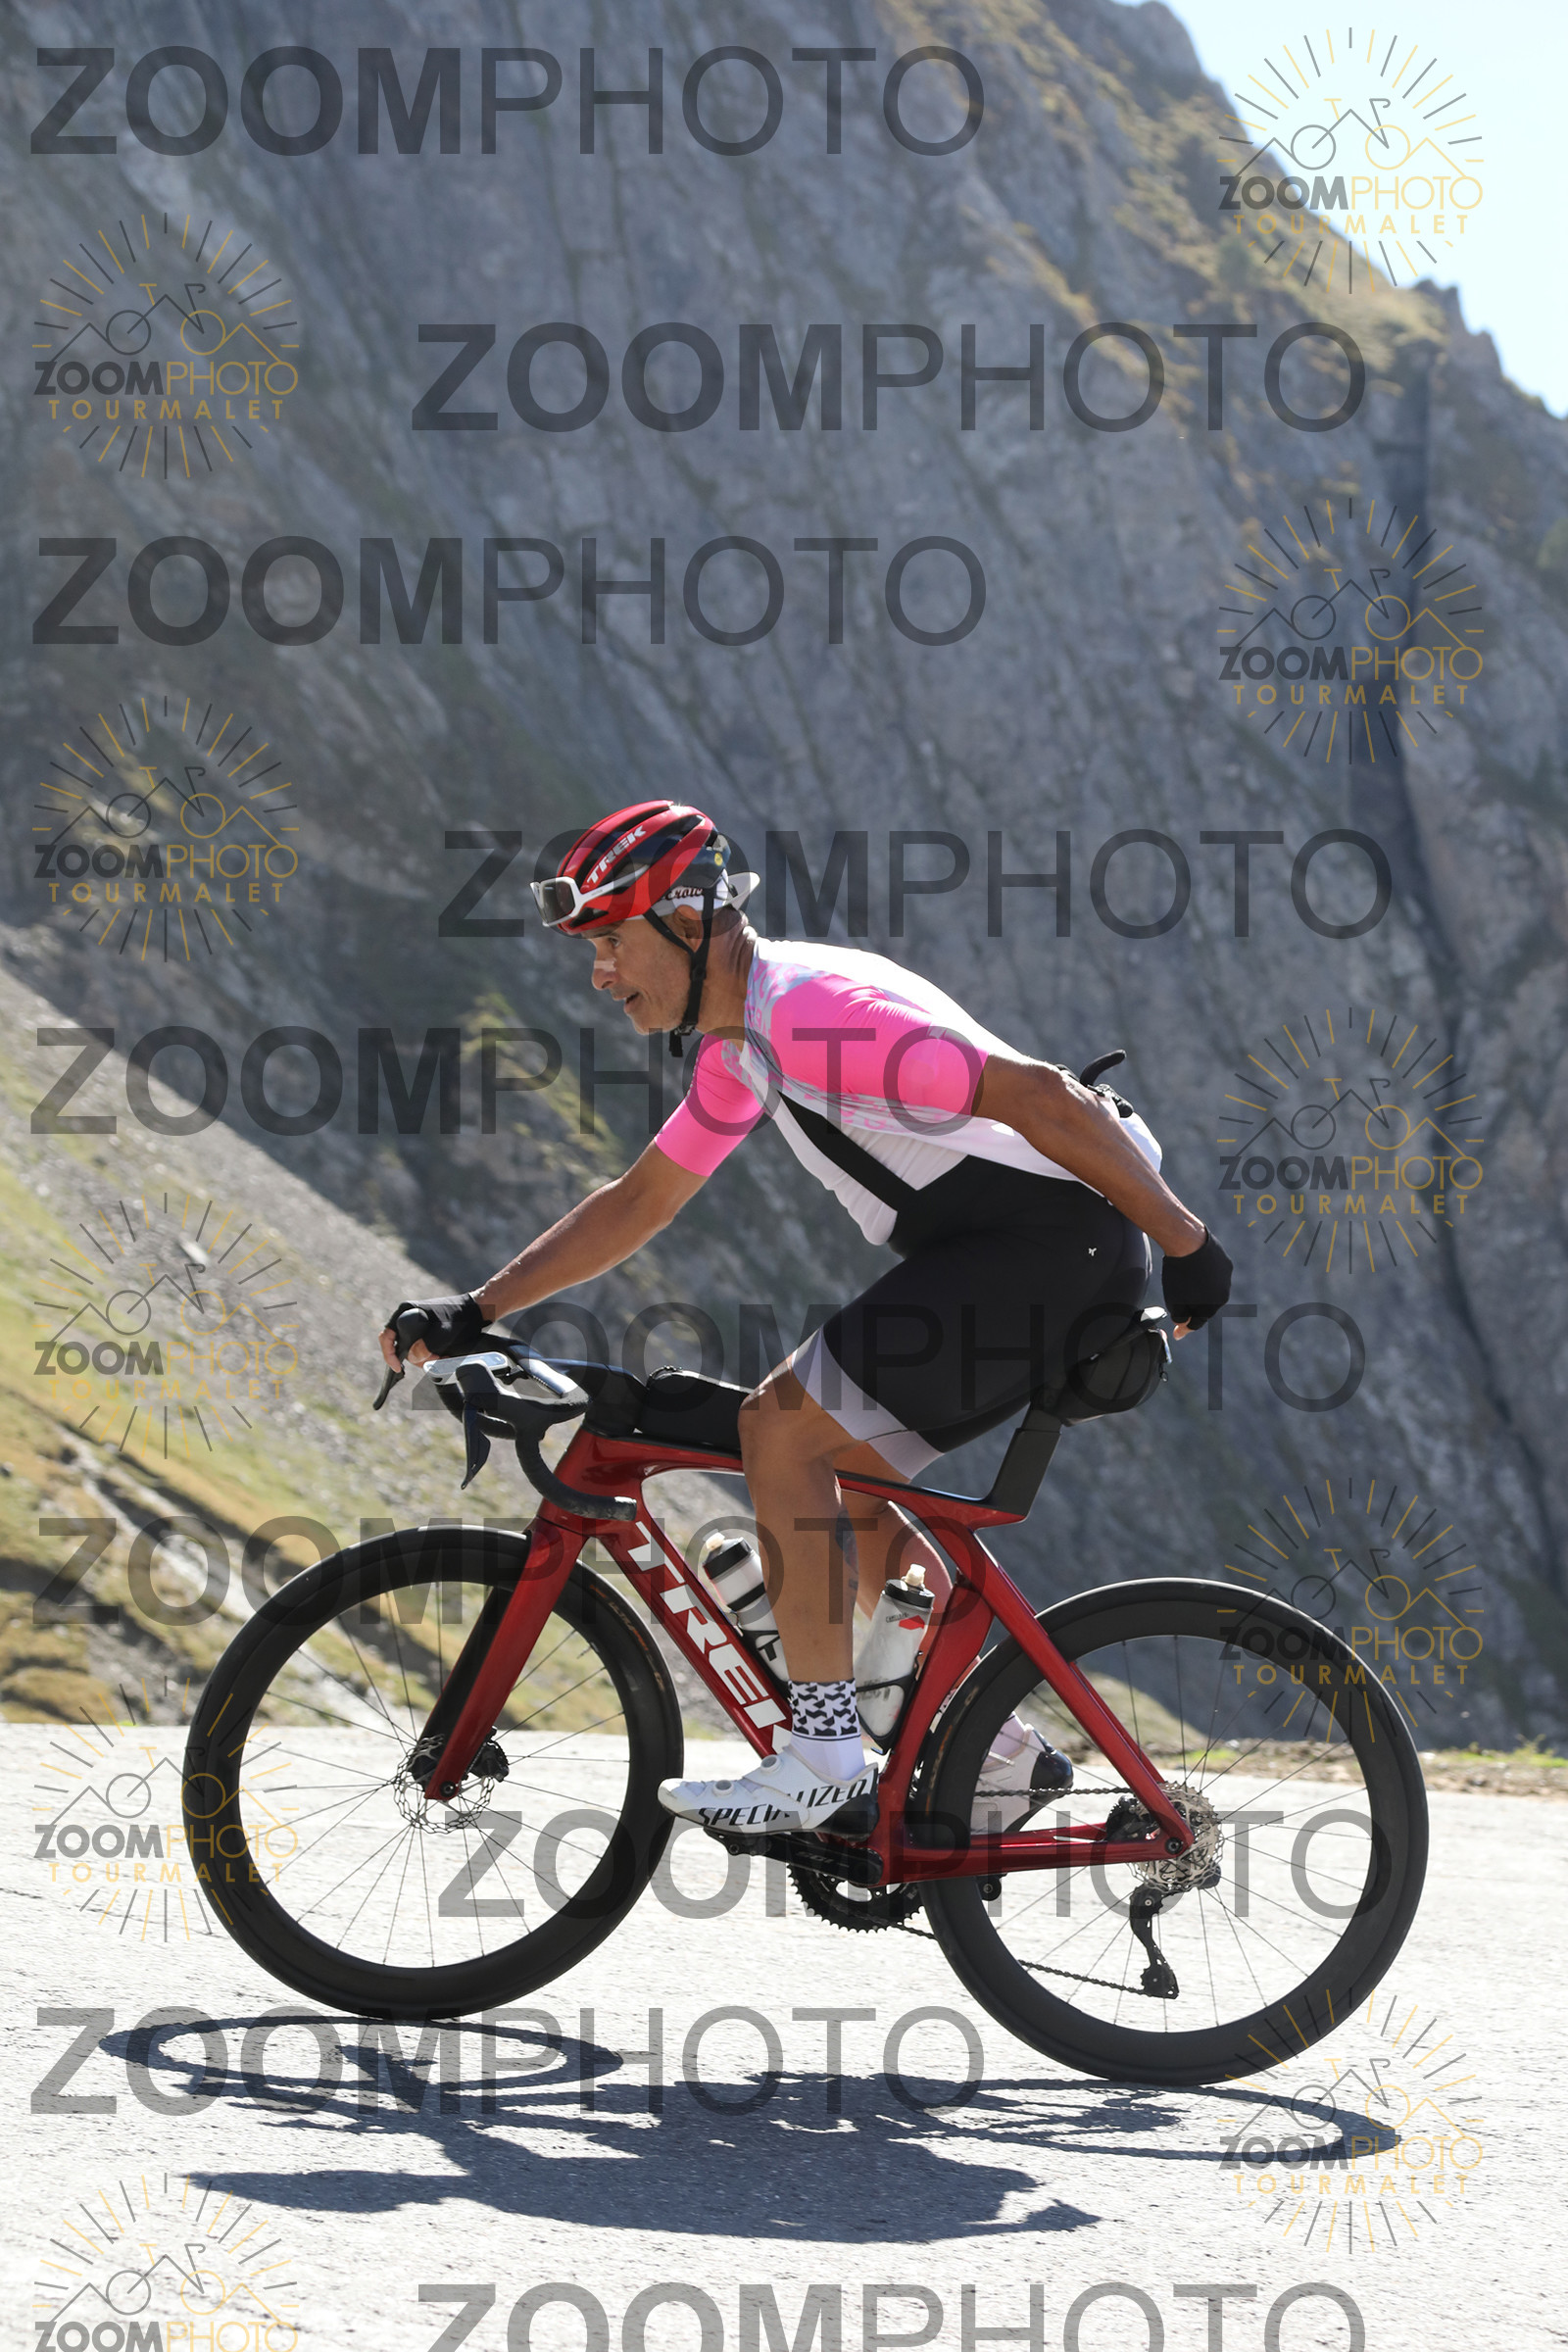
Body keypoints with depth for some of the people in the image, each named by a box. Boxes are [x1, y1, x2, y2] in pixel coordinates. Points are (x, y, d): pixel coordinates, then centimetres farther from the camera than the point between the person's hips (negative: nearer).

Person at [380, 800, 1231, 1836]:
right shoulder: (742, 1045, 13)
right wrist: (473, 1313, 21)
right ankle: (995, 1751, 19)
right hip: (1002, 1246, 10)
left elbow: (1042, 1098, -25)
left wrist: (1186, 1242, -23)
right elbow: (639, 1202, 24)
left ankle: (823, 1756, -10)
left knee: (782, 1424, -12)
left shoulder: (816, 1012, -20)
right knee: (841, 1473, 15)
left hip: (1062, 1240, -10)